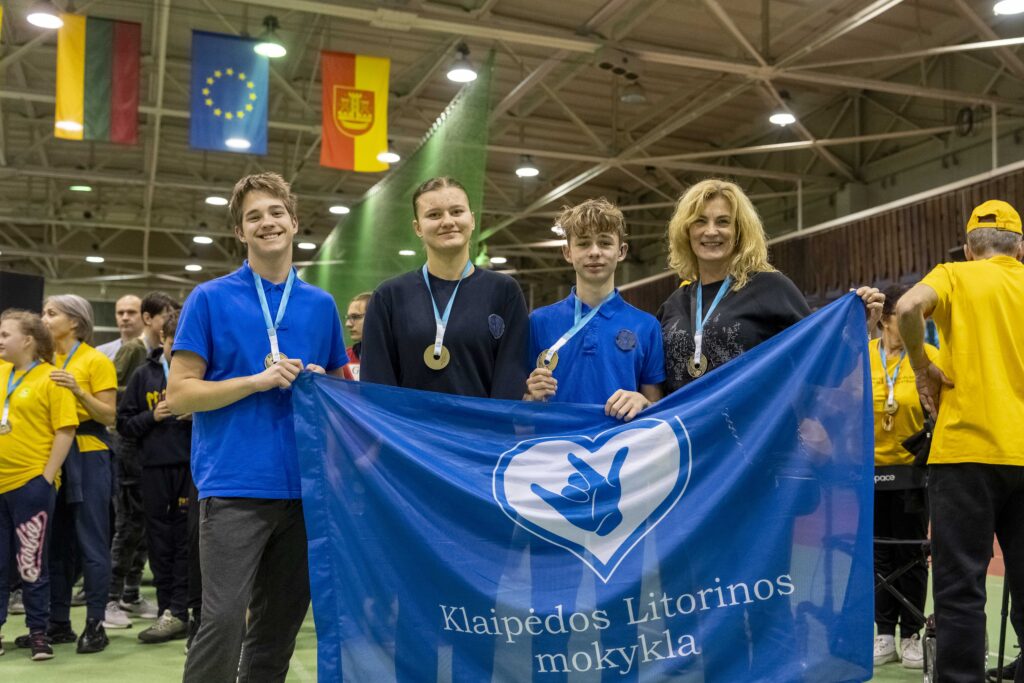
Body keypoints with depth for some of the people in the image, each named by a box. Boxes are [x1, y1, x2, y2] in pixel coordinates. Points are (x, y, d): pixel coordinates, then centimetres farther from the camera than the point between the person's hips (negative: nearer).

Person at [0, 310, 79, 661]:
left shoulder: (51, 378, -8)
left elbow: (65, 430, -11)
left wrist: (47, 477, -14)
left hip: (31, 484, -6)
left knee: (31, 563, 2)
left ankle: (38, 632, 14)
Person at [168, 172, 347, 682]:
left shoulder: (322, 305, 11)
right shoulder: (209, 299, 1)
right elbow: (179, 394, -4)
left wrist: (320, 383, -5)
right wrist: (259, 380, -15)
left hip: (305, 485, 4)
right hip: (235, 485, -4)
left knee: (281, 621, 12)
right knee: (224, 619, -9)